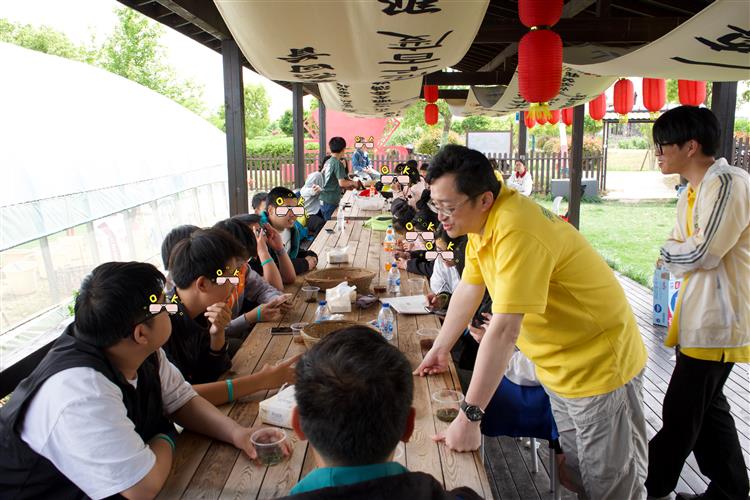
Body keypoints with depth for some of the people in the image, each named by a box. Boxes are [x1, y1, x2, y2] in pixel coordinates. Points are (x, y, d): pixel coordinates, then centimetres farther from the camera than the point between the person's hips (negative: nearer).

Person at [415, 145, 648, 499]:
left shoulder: (517, 232, -33)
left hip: (598, 364, -9)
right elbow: (469, 289, 8)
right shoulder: (481, 218, -3)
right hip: (559, 366, 9)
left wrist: (469, 417, -33)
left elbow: (503, 330, -36)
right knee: (578, 468, 22)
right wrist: (440, 349, 13)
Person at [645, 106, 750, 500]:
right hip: (698, 318, 10)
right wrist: (677, 253, -9)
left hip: (716, 322, -9)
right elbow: (680, 253, 12)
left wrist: (669, 251, -4)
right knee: (706, 409, 18)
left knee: (680, 414, 3)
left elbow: (702, 253, -22)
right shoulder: (693, 192, 13)